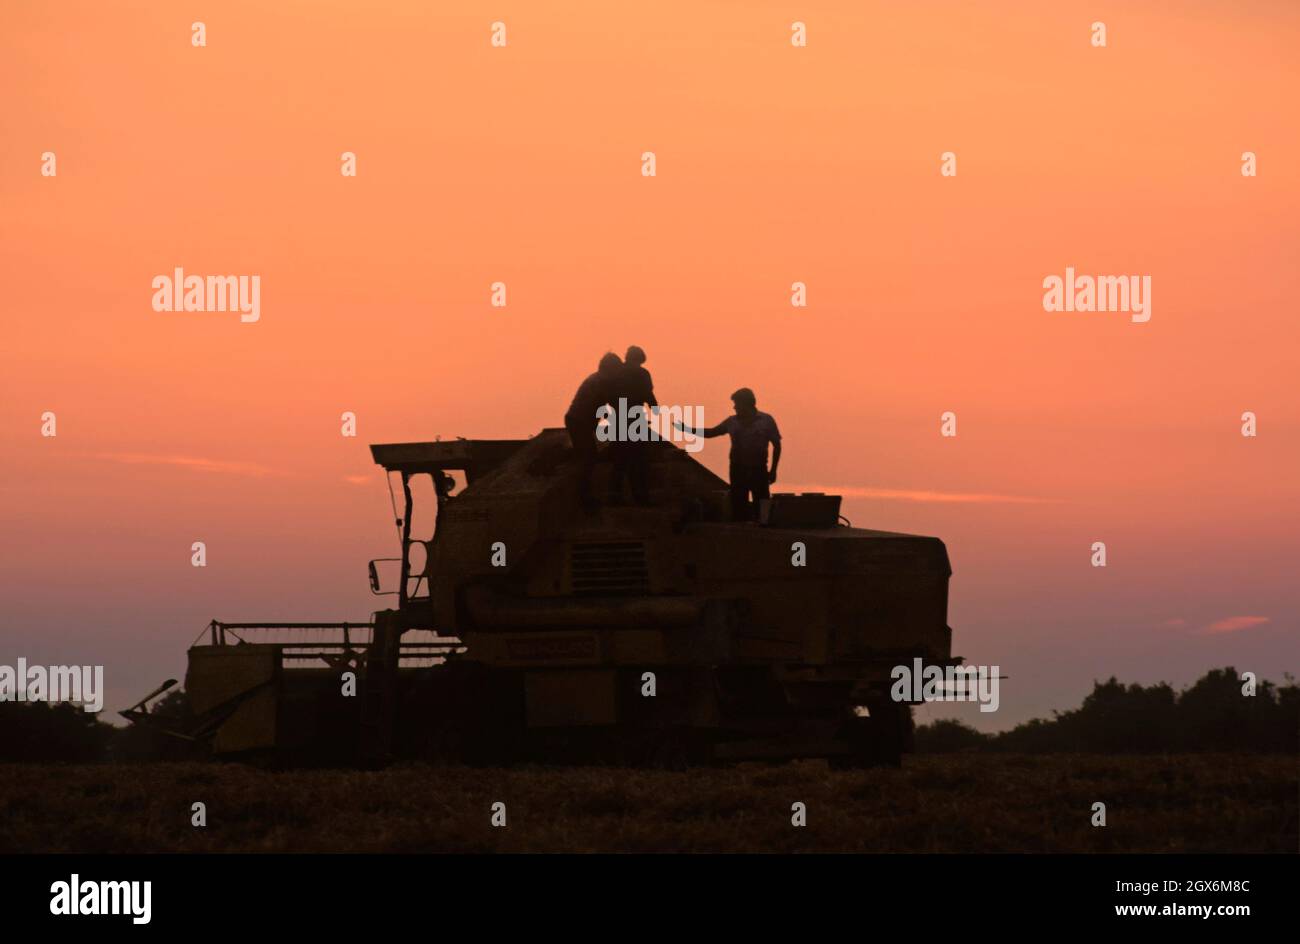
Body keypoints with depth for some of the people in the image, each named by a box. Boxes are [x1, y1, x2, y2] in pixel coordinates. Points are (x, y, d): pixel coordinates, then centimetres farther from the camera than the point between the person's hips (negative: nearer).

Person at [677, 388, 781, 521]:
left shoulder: (766, 420, 0)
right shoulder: (732, 422, 8)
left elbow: (776, 445, 2)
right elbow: (710, 433, 14)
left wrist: (773, 470, -3)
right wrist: (686, 429, 4)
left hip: (758, 470, -3)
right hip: (738, 470, 3)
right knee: (738, 506, 4)